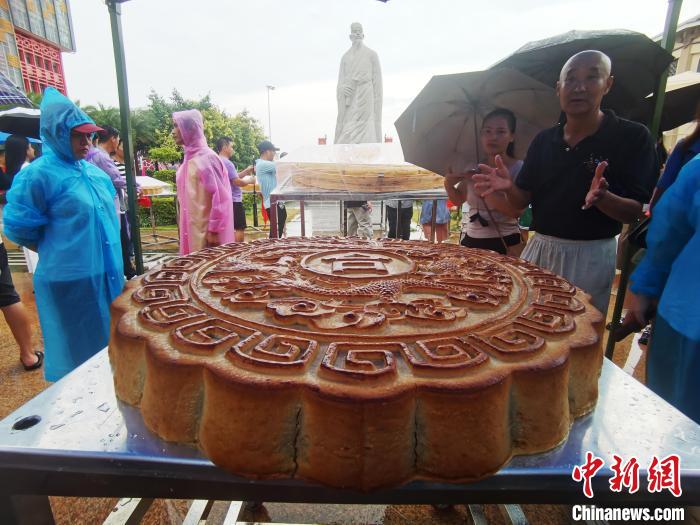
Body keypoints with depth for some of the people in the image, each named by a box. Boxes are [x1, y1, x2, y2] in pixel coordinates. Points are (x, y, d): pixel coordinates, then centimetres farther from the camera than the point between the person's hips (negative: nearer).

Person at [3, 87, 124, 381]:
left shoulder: (93, 171, 10)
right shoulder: (37, 175, -12)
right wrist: (60, 253, 2)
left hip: (107, 274, 7)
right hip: (71, 281, -7)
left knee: (109, 345, 19)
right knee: (82, 352, 6)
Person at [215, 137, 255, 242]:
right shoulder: (227, 163, -16)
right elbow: (237, 182, -20)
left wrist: (246, 171, 14)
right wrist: (249, 180, -4)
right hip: (234, 201, -10)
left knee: (232, 228, 13)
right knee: (240, 229, -6)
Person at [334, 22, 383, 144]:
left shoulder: (371, 55, 6)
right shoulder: (345, 57, 16)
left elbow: (377, 81, 3)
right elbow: (341, 80, 13)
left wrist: (376, 105, -4)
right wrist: (342, 88, -11)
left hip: (365, 99, -3)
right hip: (349, 102, 3)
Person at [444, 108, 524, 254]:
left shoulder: (518, 168, -10)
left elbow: (516, 211, -22)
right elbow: (458, 199, 17)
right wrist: (448, 184, -3)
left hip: (505, 244, -5)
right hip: (471, 240, 5)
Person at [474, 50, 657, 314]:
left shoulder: (632, 137, -7)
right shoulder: (544, 140, 5)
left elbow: (635, 212, -10)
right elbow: (523, 201, 5)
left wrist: (602, 197, -30)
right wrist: (508, 186, -17)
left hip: (591, 256, -3)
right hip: (539, 249, 4)